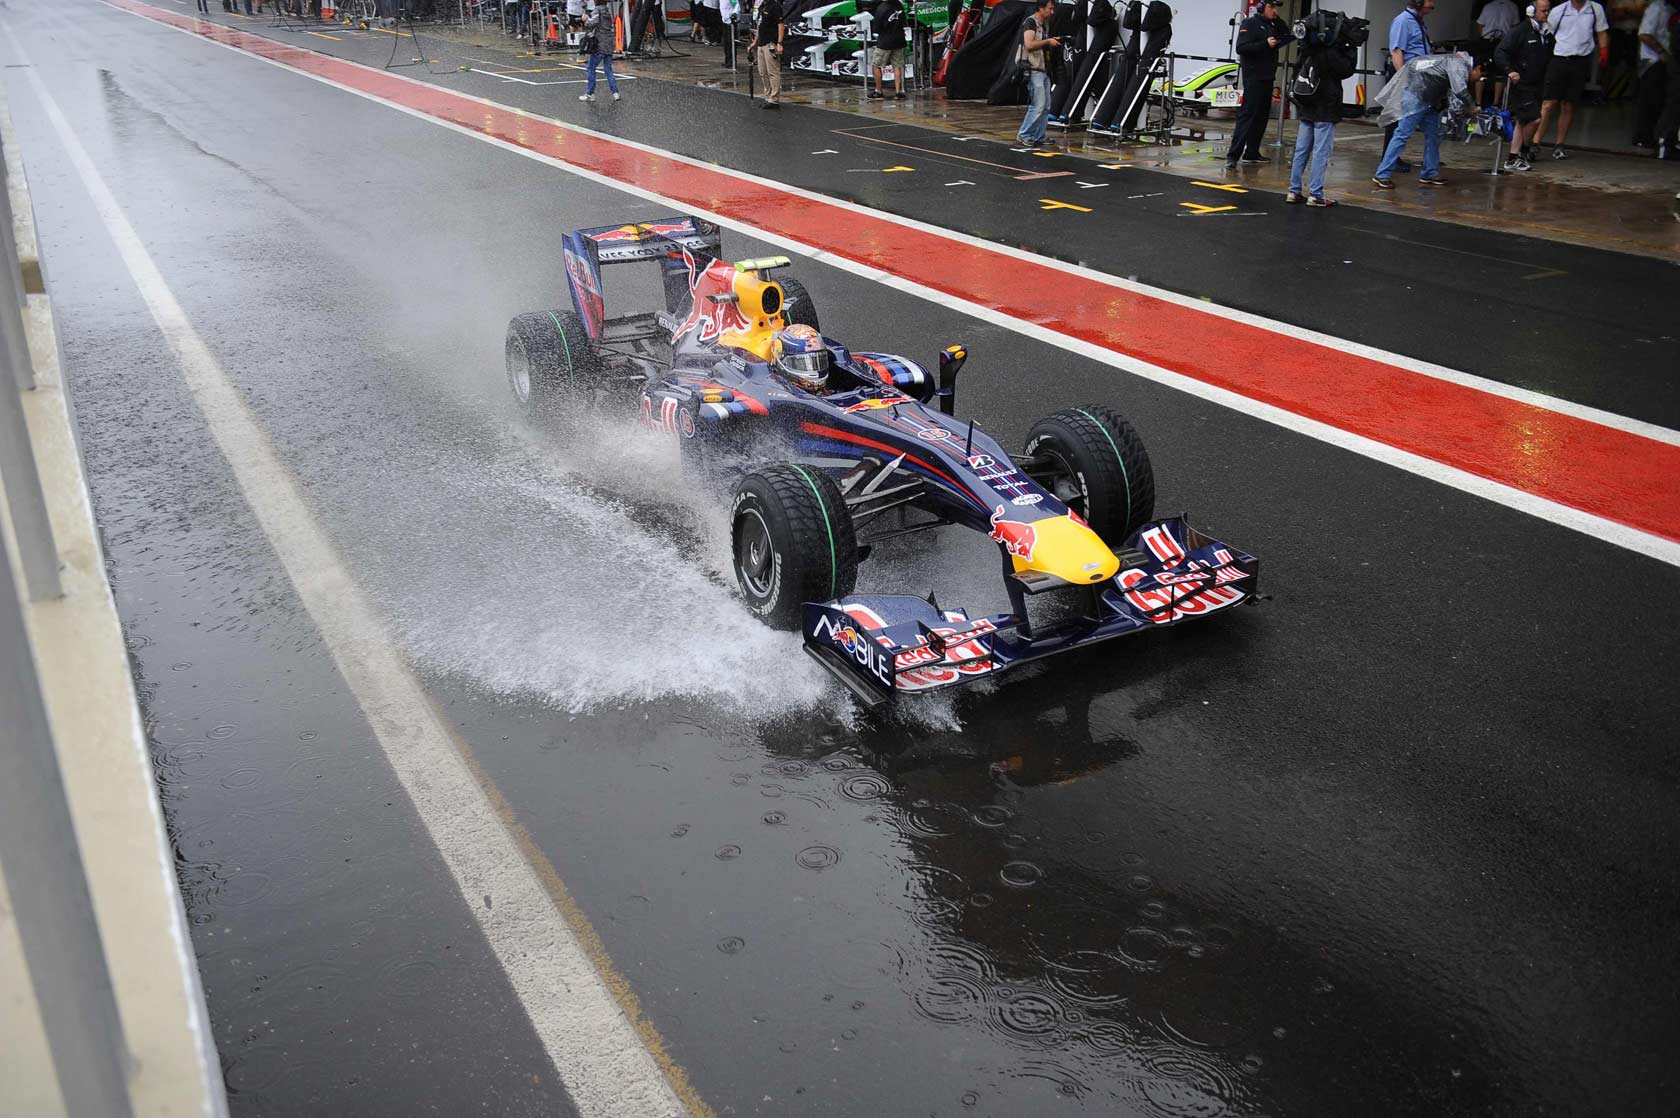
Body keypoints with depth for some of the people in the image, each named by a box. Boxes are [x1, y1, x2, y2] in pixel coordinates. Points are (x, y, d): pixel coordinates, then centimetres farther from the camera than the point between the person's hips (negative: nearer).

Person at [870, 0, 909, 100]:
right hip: (899, 40, 5)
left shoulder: (881, 8, -18)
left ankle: (878, 91, 12)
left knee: (876, 65, 9)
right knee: (897, 66, 9)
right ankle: (898, 92, 3)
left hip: (885, 41, -5)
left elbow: (876, 29, -12)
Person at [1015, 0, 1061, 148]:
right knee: (1038, 106, -12)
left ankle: (1038, 137, 14)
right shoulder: (1030, 22, -10)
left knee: (1046, 106, 8)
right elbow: (1029, 44, -21)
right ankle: (1023, 135, -3)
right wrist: (1047, 41, -15)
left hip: (1043, 70, 9)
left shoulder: (1045, 24, 17)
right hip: (1033, 70, -9)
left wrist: (1054, 41, 12)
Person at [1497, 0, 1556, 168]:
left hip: (1536, 85, 8)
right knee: (1534, 119, -13)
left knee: (1523, 122, 10)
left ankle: (1513, 159, 15)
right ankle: (1524, 151, 9)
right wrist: (1509, 71, -28)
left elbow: (1548, 58, 24)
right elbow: (1500, 54, -15)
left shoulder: (1546, 34, 12)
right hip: (1521, 84, -8)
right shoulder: (1519, 31, -10)